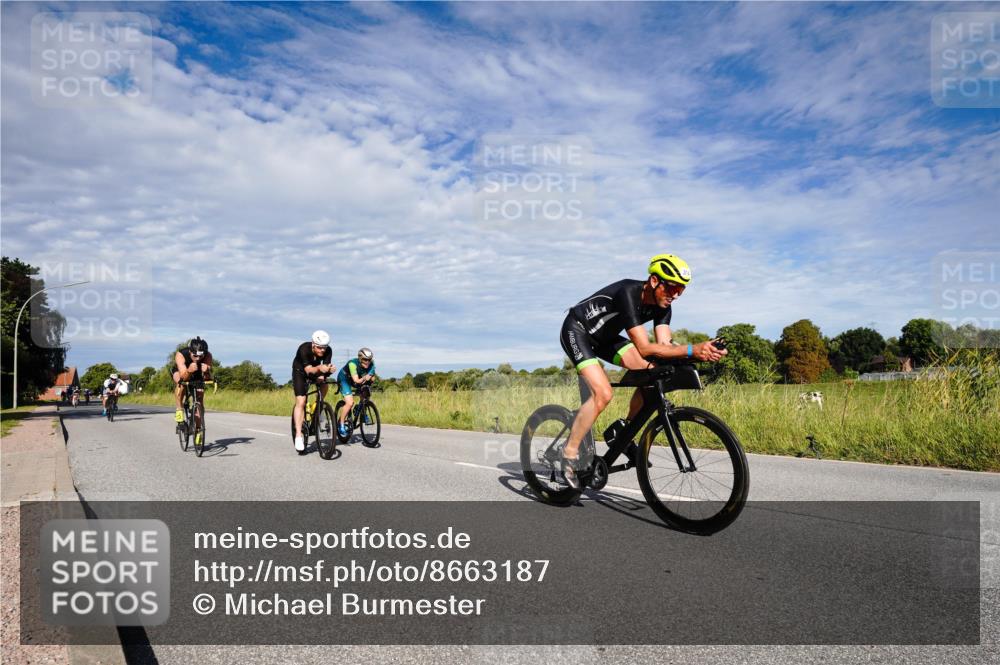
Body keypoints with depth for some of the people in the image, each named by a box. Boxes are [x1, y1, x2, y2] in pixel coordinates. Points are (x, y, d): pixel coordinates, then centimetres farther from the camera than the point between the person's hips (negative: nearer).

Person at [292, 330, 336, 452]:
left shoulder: (328, 351, -25)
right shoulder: (304, 348, -34)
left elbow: (326, 368, -29)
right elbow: (308, 370, -40)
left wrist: (329, 370, -52)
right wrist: (319, 368, -60)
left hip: (316, 370, 5)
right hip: (300, 371, -4)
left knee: (324, 385, -24)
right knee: (301, 402, -17)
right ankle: (298, 435, -17)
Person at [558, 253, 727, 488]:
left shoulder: (662, 304, -9)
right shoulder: (628, 293, -33)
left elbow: (664, 345, -17)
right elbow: (644, 348, -37)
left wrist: (701, 352, -33)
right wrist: (691, 350, -43)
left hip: (605, 336, 8)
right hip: (576, 330, -8)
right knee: (603, 393, -26)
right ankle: (570, 453, -12)